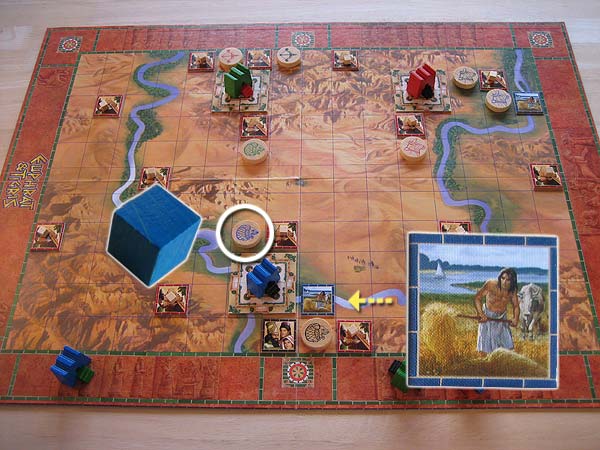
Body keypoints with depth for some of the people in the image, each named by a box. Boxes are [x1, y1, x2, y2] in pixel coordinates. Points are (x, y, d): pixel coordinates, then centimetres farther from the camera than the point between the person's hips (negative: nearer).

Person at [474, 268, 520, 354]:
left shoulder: (512, 291, -7)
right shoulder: (491, 284, -20)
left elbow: (516, 306, 5)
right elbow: (477, 298, -14)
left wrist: (515, 318, -13)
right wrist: (481, 314, -25)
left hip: (502, 318, 4)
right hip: (488, 317, -4)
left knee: (509, 348, 7)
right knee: (486, 349, -3)